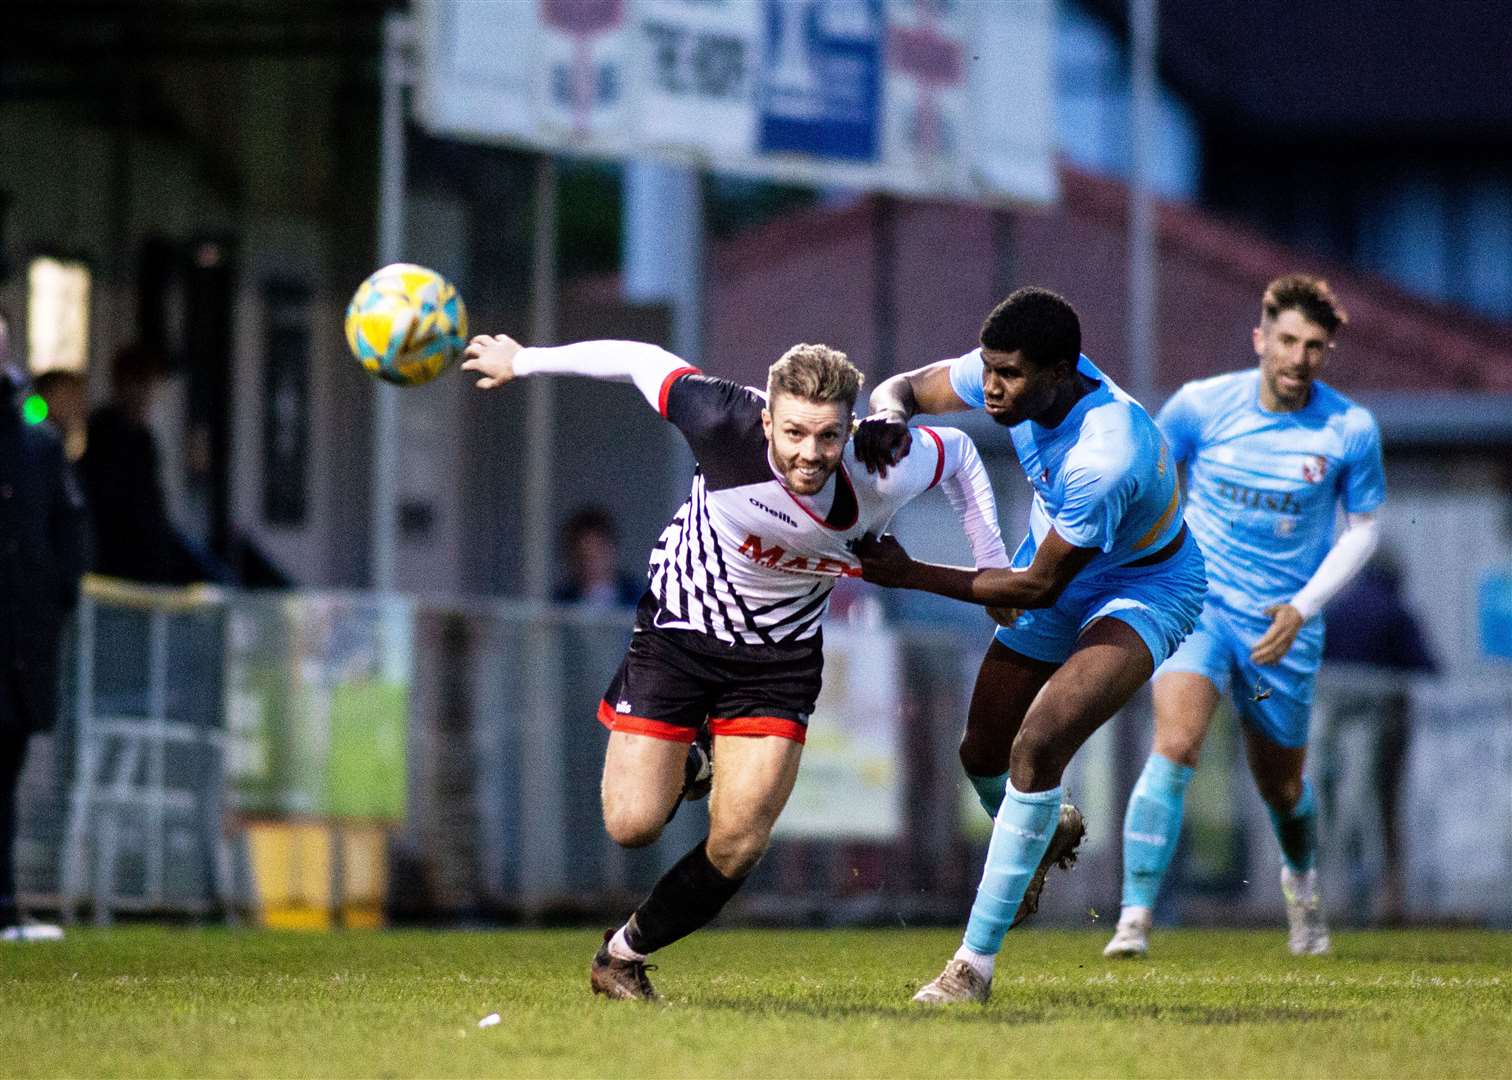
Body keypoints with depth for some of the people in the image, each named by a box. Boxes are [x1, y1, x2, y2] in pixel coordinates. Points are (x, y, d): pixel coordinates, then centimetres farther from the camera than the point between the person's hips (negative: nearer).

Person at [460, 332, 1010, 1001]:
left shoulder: (880, 481, -26)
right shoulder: (726, 423, -30)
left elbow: (956, 450, -3)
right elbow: (643, 361, -12)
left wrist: (992, 567, -1)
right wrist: (524, 361, 0)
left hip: (781, 655, 1)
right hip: (679, 625, -1)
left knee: (736, 848, -6)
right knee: (633, 826, -4)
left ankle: (624, 954, 20)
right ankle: (677, 767, 32)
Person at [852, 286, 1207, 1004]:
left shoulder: (1104, 458, -39)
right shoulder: (1016, 375, -19)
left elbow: (1040, 587, -28)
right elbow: (903, 387, -2)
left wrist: (910, 575, -24)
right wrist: (888, 417, -28)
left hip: (1145, 588, -8)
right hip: (1061, 572, 8)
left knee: (1035, 750, -25)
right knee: (983, 754, 12)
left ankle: (977, 959, -17)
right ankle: (1045, 833, 49)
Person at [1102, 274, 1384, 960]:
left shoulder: (1350, 430, -7)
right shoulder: (1201, 405, -8)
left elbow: (1362, 529, 3)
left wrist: (1303, 608, -9)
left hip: (1282, 626, 1)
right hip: (1197, 601, -1)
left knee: (1282, 788, 14)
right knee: (1176, 746, -25)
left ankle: (1301, 879, 49)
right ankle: (1136, 917, -23)